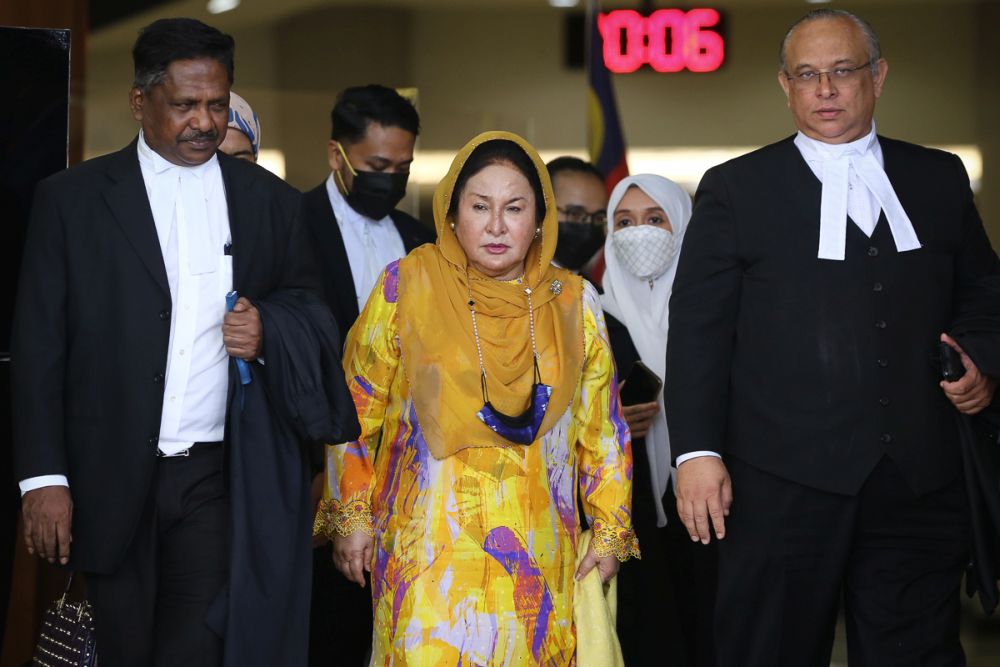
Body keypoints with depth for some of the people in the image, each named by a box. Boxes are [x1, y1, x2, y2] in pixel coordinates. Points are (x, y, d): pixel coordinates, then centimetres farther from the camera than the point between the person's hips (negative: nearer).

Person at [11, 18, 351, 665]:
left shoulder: (270, 200, 9)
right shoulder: (70, 198, 3)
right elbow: (39, 346, 1)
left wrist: (267, 330, -7)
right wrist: (44, 477, -7)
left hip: (218, 481, 1)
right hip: (111, 484, -1)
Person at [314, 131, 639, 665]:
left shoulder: (574, 302, 6)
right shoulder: (408, 285, -2)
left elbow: (601, 426, 12)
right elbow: (355, 410, 4)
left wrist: (611, 533, 12)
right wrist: (351, 517, 3)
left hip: (538, 557, 3)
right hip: (431, 551, -2)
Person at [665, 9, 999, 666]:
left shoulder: (940, 180, 14)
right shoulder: (736, 188, 5)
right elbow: (699, 326, 0)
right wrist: (697, 450, -8)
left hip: (921, 481, 2)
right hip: (785, 481, -2)